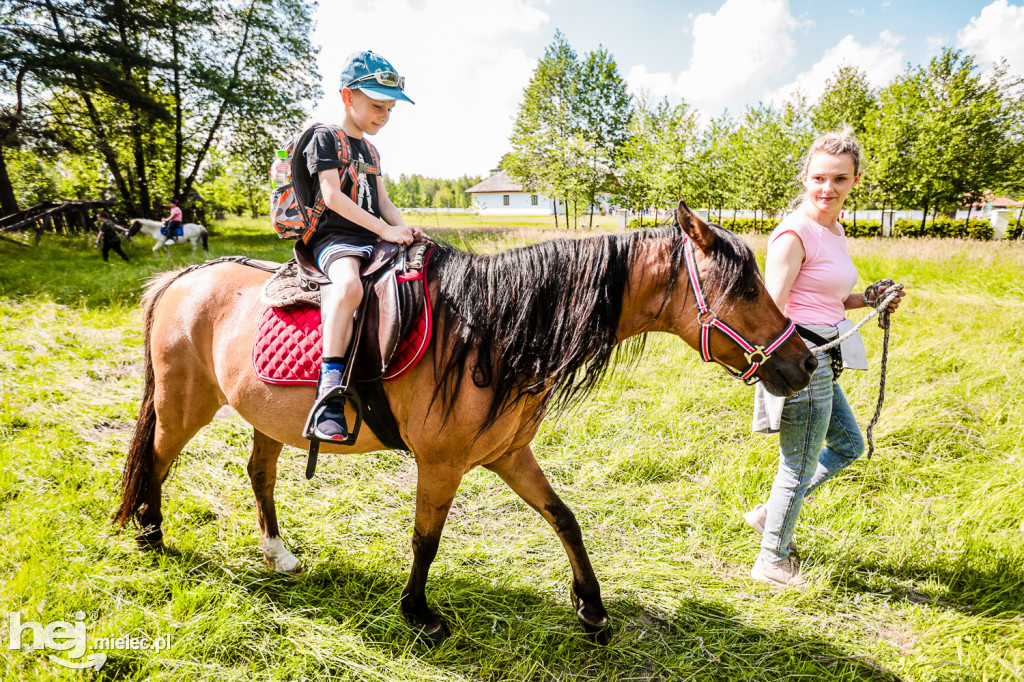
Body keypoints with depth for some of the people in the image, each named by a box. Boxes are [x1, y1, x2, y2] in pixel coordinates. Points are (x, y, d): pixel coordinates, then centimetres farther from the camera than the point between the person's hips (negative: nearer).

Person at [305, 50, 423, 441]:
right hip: (335, 238, -8)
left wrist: (404, 228, -4)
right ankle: (330, 392, -39)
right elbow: (332, 195, -12)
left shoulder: (370, 151, 24)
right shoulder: (325, 138, 0)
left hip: (373, 242, 8)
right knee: (349, 286, -39)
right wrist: (384, 229, -19)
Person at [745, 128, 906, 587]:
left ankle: (769, 513, 33)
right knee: (800, 466, 4)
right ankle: (772, 561, 25)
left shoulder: (834, 229, 12)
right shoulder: (795, 233, -17)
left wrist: (867, 301, 6)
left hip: (822, 364, 10)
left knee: (849, 445, 26)